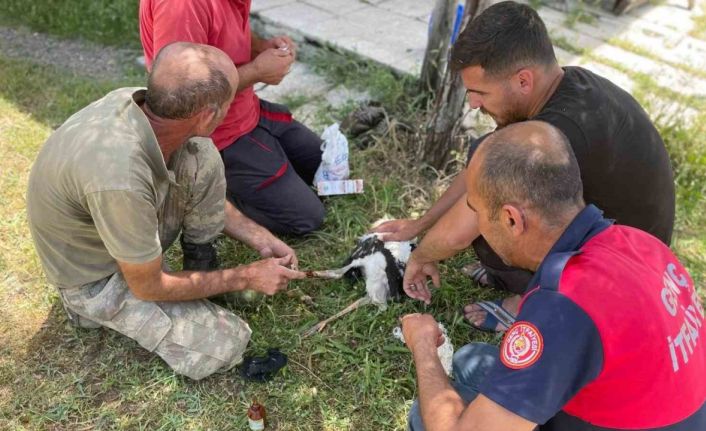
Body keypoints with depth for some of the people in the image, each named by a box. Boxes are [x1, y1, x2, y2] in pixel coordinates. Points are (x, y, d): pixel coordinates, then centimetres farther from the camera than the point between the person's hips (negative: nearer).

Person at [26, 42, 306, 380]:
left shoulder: (139, 101, -20)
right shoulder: (120, 179, -42)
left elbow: (203, 190, 1)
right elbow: (149, 287, -24)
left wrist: (259, 238, -3)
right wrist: (247, 278, -15)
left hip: (125, 217, 7)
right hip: (97, 277, -6)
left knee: (200, 156, -15)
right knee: (225, 343, -12)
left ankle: (201, 267, 3)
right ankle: (103, 309, 8)